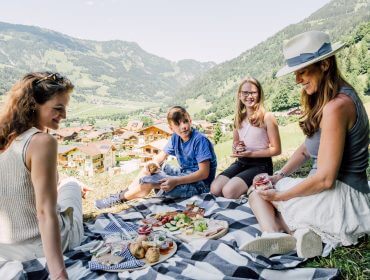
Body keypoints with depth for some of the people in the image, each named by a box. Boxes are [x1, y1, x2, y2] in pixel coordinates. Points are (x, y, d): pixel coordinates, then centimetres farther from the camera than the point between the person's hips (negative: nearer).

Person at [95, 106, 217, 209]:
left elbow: (204, 173, -25)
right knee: (148, 169, 10)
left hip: (199, 184, -8)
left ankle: (120, 198, 5)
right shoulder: (175, 138, 0)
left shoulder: (200, 140, -22)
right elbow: (162, 156, 12)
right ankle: (124, 193, 17)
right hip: (184, 174, 8)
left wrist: (176, 181, -31)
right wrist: (152, 164, -11)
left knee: (148, 183, -19)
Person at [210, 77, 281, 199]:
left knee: (229, 191, -26)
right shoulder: (239, 118, 9)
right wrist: (236, 148, -3)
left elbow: (276, 149, -8)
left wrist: (251, 153, -16)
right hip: (241, 162, 6)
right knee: (214, 189, -16)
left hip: (260, 164, -6)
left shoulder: (267, 117, -9)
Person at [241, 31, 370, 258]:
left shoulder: (336, 106, -23)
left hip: (341, 199, -10)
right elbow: (307, 149, 14)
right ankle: (297, 233, -13)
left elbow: (325, 178, -24)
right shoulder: (325, 101, 9)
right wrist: (279, 176, 3)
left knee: (259, 194, 4)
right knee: (259, 193, 11)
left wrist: (280, 194, -11)